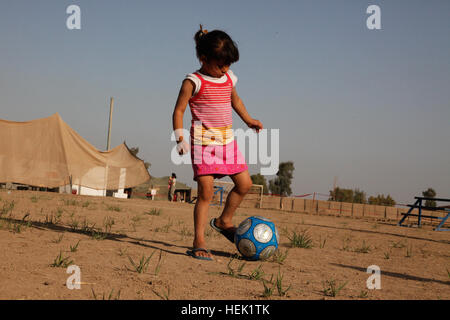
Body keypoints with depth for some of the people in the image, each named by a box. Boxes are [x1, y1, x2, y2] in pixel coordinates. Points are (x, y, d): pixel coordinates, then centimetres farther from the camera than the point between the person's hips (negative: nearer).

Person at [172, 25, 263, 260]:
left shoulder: (229, 79, 10)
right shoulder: (194, 82, -8)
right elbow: (178, 110, -7)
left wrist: (248, 120, 25)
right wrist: (180, 138, -18)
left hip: (227, 139, 6)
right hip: (203, 140, -6)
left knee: (244, 183, 6)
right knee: (206, 191, -10)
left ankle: (224, 221, 28)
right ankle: (199, 242, -4)